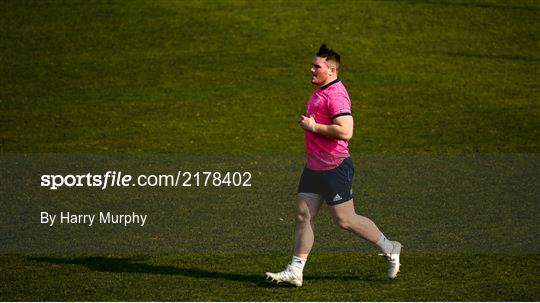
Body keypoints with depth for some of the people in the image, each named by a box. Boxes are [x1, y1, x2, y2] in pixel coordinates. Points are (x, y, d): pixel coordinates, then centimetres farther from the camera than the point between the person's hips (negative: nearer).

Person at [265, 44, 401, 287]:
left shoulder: (336, 95, -19)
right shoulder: (319, 92, 14)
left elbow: (345, 131, -30)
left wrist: (314, 126, -21)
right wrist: (308, 123, 15)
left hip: (334, 168, -10)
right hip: (314, 167, 10)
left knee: (344, 220, -1)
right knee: (303, 216, 4)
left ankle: (389, 249, 17)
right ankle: (294, 272, 5)